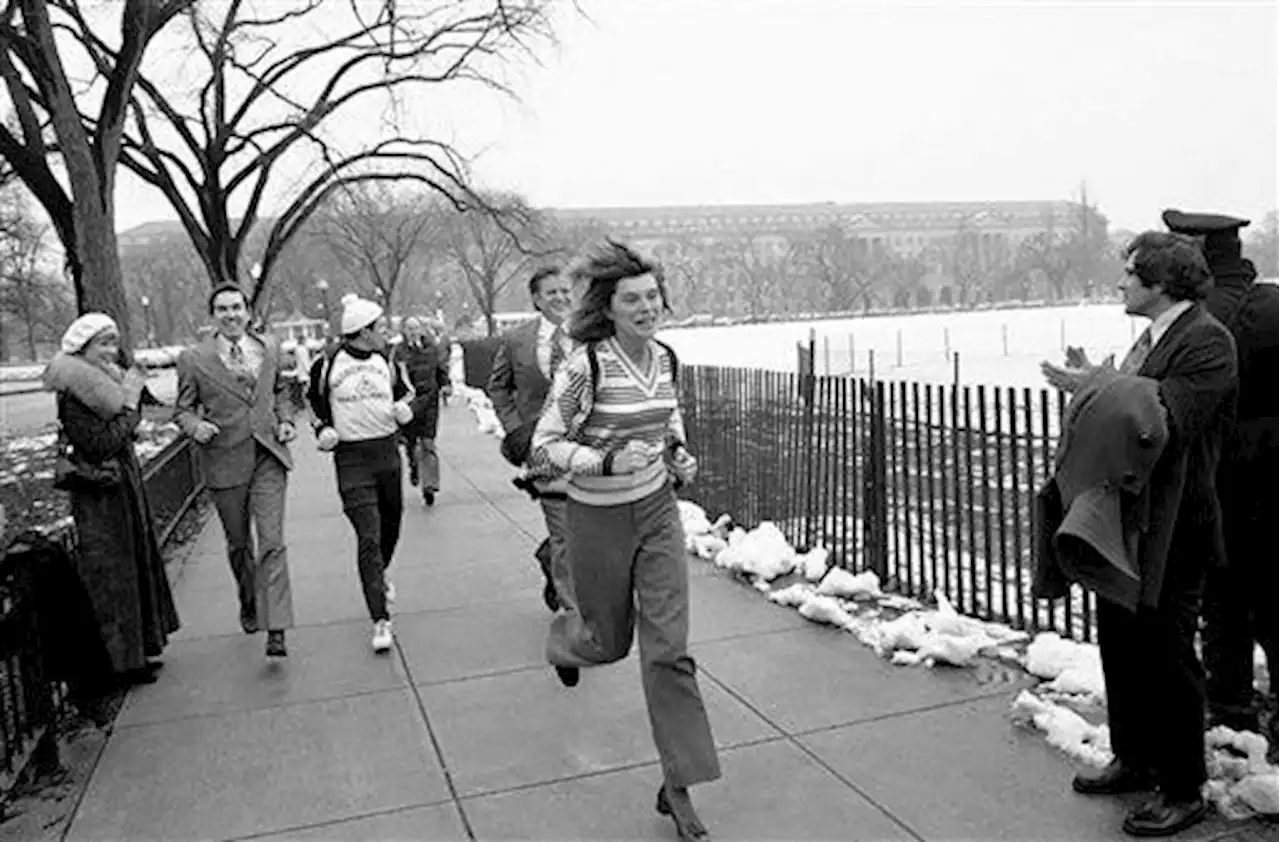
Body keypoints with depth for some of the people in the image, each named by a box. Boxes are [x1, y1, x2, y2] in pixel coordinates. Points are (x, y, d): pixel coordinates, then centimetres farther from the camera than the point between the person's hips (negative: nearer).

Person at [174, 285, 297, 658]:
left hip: (269, 458, 1)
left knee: (271, 541, -10)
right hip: (226, 461, 0)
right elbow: (182, 409, 4)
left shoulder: (269, 348, 6)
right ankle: (248, 604, 39)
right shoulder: (193, 359, -2)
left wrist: (286, 420, 5)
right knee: (239, 544, 13)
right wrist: (195, 426, -17)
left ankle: (276, 630, -10)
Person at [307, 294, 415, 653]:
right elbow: (315, 399, 14)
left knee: (391, 523, 16)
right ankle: (380, 620, -8)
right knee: (368, 537, -10)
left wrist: (404, 409, 0)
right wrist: (323, 428, 1)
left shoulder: (386, 361, 7)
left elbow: (405, 393, 21)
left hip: (388, 451, 5)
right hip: (351, 458, -4)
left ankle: (379, 577, 48)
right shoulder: (328, 365, -4)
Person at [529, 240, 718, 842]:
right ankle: (565, 638, 54)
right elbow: (543, 447, -16)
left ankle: (678, 786, 11)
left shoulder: (664, 357, -1)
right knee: (609, 642, 14)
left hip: (658, 512, 4)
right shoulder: (586, 365, -19)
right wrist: (608, 462, -30)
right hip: (599, 520, -4)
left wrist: (677, 451, 3)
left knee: (669, 647, -2)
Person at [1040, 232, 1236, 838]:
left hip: (1171, 528, -9)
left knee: (1167, 653, 2)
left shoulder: (1206, 341, -16)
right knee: (1120, 642, 19)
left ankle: (1183, 791, 20)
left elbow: (1167, 422, -26)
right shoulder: (1152, 337, 14)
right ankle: (1135, 760, 36)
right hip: (1124, 520, 9)